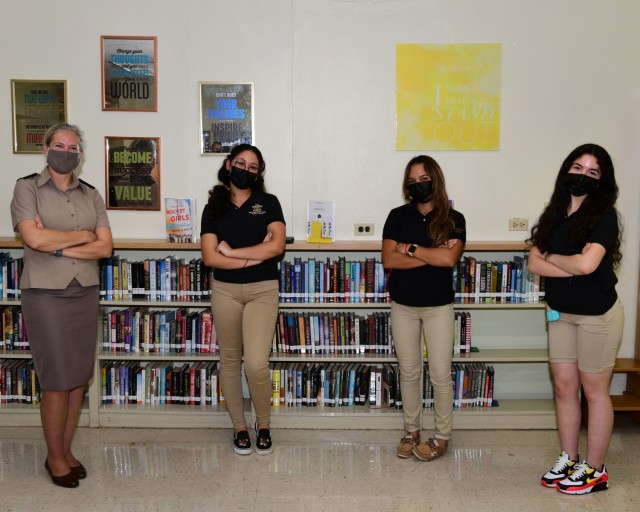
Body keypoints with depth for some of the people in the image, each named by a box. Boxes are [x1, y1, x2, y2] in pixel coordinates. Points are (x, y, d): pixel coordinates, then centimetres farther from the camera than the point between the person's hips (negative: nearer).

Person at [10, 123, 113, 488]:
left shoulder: (91, 195, 8)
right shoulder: (27, 188, -2)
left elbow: (106, 247, 0)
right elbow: (34, 238, -17)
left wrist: (58, 247, -11)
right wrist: (82, 235, -7)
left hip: (85, 293, 4)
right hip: (46, 294, -4)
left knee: (79, 377, 8)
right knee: (58, 381, 0)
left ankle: (66, 450, 25)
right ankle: (55, 458, 18)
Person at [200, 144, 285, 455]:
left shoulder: (268, 203, 3)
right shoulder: (213, 208, 4)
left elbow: (277, 246, -12)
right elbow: (210, 257, -7)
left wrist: (232, 252, -10)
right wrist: (256, 256, -12)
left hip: (263, 290, -2)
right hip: (225, 290, 2)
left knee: (256, 363, -11)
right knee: (229, 361, 10)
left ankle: (263, 424, 14)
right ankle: (239, 427, 27)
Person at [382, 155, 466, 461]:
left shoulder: (453, 220, -2)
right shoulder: (398, 216, 1)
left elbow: (449, 258, -18)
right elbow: (388, 260, -10)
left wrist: (408, 248, -13)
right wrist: (432, 255, -14)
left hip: (438, 306, -2)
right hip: (403, 305, 2)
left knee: (440, 375, 3)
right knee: (409, 372, 11)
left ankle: (443, 437, 19)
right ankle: (411, 431, 26)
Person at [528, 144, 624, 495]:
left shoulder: (604, 215, -12)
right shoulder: (555, 215, 6)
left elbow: (587, 264, -26)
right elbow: (534, 264, -3)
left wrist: (552, 257, -8)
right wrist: (572, 266, -17)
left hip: (597, 315, -6)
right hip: (561, 313, 6)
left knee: (594, 391, 5)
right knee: (563, 387, 12)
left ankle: (594, 470, 19)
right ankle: (568, 460, 27)